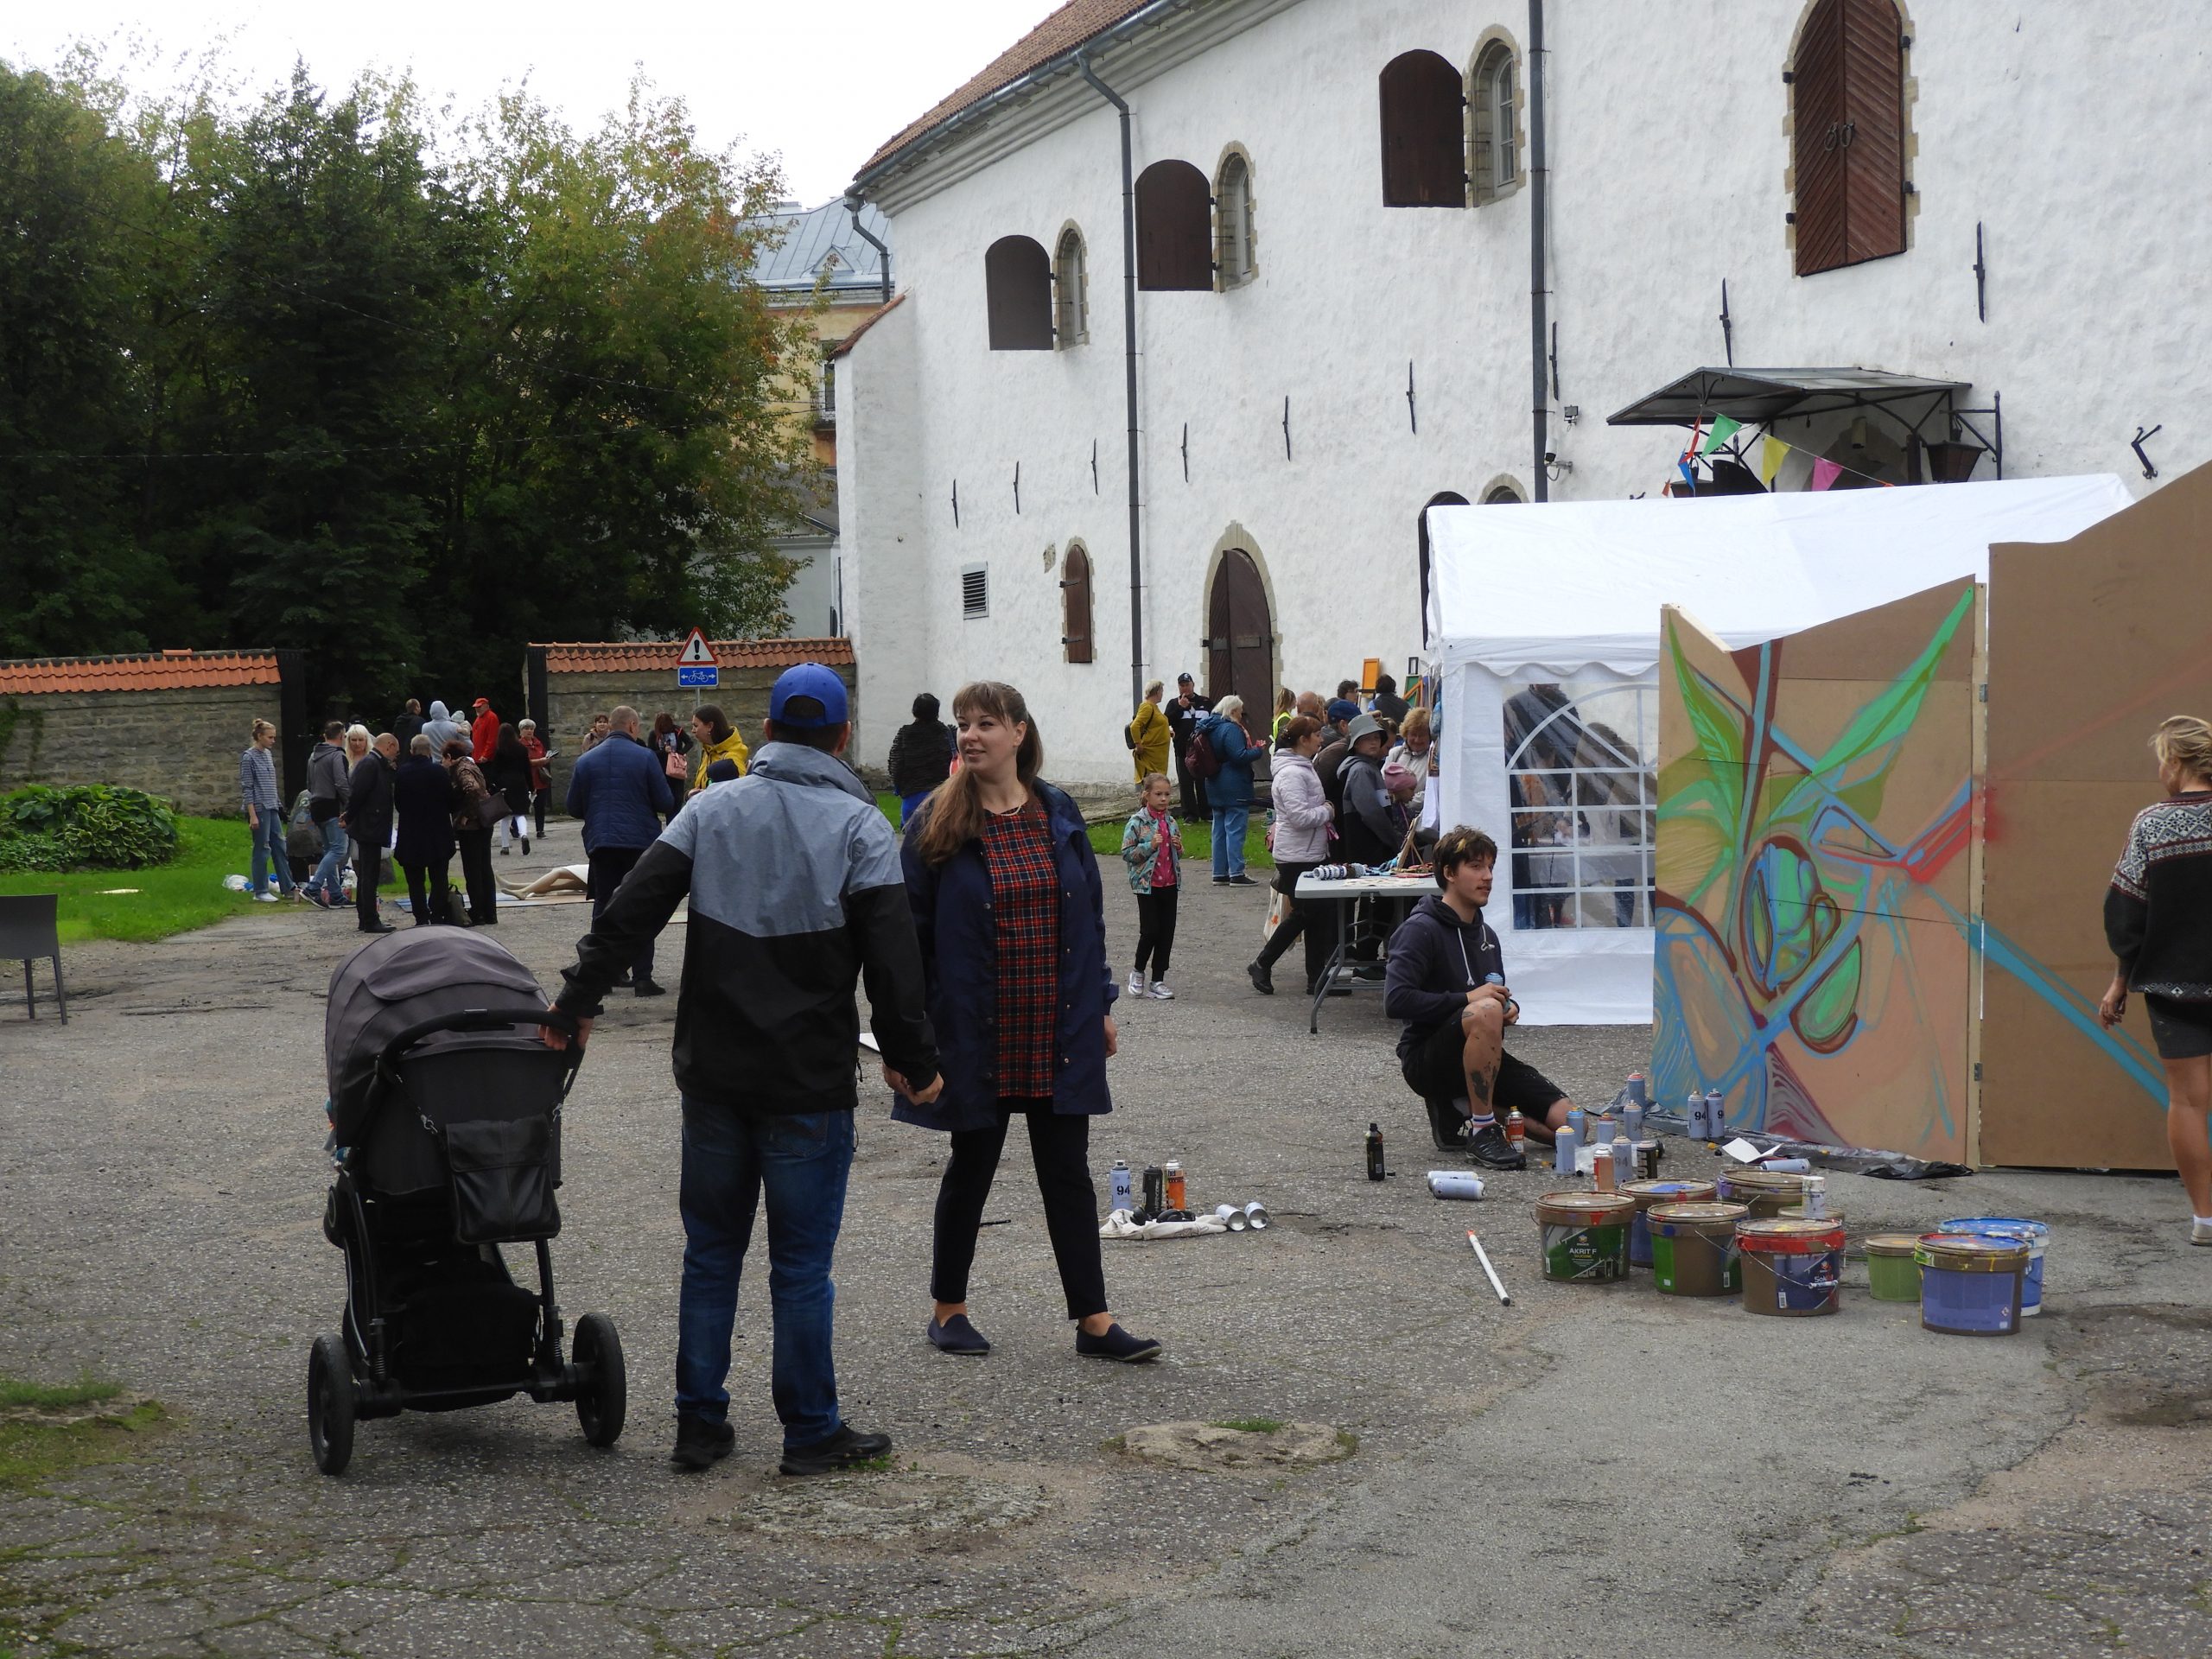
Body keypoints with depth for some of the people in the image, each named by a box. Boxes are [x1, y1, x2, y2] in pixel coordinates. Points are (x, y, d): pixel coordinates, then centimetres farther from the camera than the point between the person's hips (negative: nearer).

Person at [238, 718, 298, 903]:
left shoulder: (268, 754, 13)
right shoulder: (249, 757, -10)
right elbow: (246, 788, -13)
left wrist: (277, 805, 16)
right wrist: (252, 815, -17)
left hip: (272, 809, 8)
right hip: (259, 809, -8)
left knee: (280, 847, 9)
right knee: (262, 850, -2)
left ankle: (288, 887, 13)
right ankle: (260, 891, 5)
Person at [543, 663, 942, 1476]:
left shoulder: (712, 808, 4)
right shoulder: (859, 827, -5)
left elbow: (632, 911, 1)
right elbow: (892, 962, -9)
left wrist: (578, 996, 10)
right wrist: (916, 1063, -1)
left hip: (713, 1075, 3)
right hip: (809, 1084, -3)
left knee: (710, 1251, 13)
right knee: (801, 1263, 4)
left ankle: (699, 1423, 17)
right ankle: (811, 1432, 10)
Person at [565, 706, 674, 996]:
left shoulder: (586, 761, 3)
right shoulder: (645, 757, -7)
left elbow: (574, 808, 7)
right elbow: (666, 803, -7)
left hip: (602, 844, 3)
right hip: (640, 842, -3)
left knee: (603, 908, 12)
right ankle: (642, 977, -2)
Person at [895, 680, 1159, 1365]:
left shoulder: (1058, 813, 4)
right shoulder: (937, 823, -6)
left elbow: (1089, 915, 11)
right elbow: (908, 930, -6)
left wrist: (1101, 1006, 9)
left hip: (1058, 1035, 3)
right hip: (976, 1035, -3)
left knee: (1068, 1170, 5)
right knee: (973, 1163, 9)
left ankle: (1093, 1321, 9)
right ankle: (948, 1308, 26)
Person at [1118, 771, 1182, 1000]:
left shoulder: (1171, 822, 9)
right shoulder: (1137, 822, -9)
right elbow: (1127, 854, -11)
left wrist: (1178, 847, -1)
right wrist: (1150, 846, -22)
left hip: (1170, 884, 6)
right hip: (1147, 884, -6)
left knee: (1167, 932, 5)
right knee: (1150, 931, -7)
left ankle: (1157, 981, 12)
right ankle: (1138, 972, 16)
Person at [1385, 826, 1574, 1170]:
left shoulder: (1485, 934, 14)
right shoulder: (1421, 929, -11)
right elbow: (1395, 1001, -23)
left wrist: (1510, 1008, 2)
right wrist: (1466, 998, -23)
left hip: (1479, 1058, 8)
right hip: (1425, 1059, -8)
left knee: (1569, 1123, -7)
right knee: (1486, 1010, -38)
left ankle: (1460, 1112, 11)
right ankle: (1482, 1133, -27)